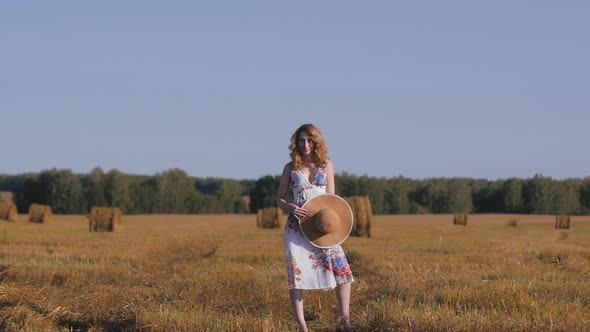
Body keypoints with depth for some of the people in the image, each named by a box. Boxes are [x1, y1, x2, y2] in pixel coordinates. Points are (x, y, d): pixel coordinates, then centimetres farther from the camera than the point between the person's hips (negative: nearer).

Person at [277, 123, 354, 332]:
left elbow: (331, 197, 9)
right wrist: (290, 207, -14)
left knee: (342, 269, -11)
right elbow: (280, 199, 8)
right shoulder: (290, 168, 7)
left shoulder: (326, 165, 9)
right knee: (297, 273, -5)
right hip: (297, 225, -1)